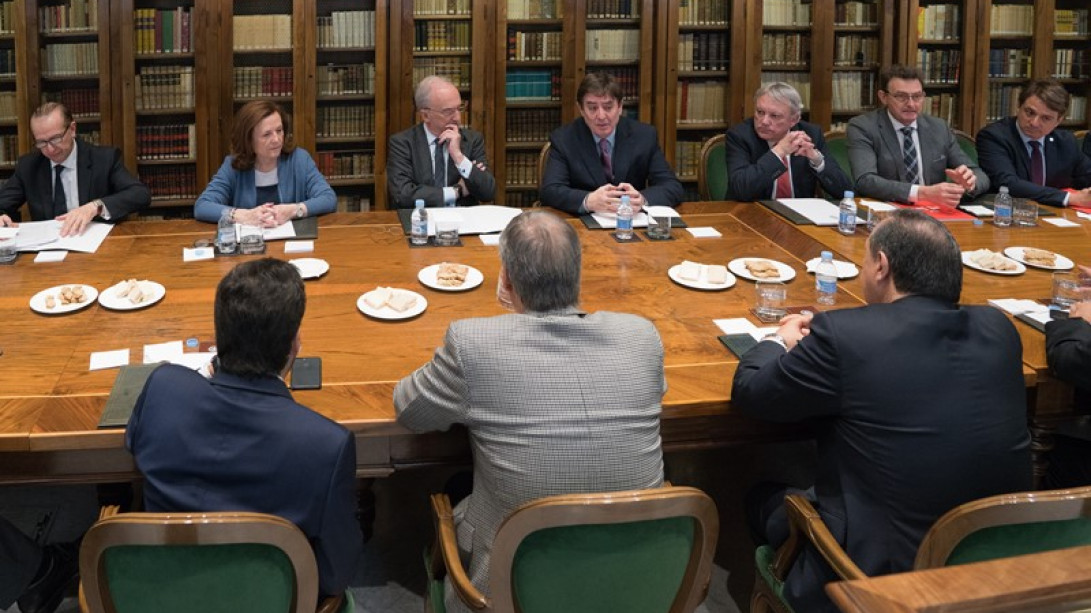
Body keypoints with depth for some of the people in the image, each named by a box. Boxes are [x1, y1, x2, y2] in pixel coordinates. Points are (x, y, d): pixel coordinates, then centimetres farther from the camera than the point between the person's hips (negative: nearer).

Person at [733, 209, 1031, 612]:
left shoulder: (844, 335, -22)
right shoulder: (998, 329, -5)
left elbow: (748, 392, -7)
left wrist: (781, 340, 14)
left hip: (884, 572, -5)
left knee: (765, 501, 22)